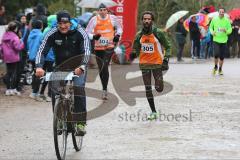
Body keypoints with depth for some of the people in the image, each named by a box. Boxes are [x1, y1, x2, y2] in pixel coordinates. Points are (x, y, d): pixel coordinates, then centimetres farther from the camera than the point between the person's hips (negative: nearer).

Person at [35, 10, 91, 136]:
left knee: (78, 89, -24)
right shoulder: (52, 34, -12)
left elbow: (87, 51, -27)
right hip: (60, 67, 3)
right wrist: (39, 66, -37)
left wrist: (82, 66, -46)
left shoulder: (80, 33, -17)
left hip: (78, 67, -2)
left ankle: (81, 122, -22)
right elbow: (42, 51, -18)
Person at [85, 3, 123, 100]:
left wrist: (117, 35, 2)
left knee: (105, 67, -19)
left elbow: (119, 28, 19)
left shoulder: (112, 18, 1)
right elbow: (87, 33, 2)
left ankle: (105, 90, -19)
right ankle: (104, 89, 25)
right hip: (98, 48, 2)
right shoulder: (94, 20, 0)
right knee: (101, 69, 9)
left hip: (109, 46, -2)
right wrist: (94, 36, -17)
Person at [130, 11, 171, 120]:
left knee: (159, 89, -6)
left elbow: (167, 47, 0)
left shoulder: (158, 33, -8)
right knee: (148, 89, 2)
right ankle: (153, 112, 11)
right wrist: (133, 54, -13)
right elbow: (136, 50, 9)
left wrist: (166, 58, -12)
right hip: (144, 64, 3)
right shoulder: (139, 35, 2)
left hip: (157, 63, -3)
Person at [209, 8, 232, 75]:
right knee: (216, 54, -16)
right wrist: (212, 32, -6)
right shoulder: (214, 19, 1)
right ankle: (215, 67, 9)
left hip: (224, 41, 1)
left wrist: (226, 31, -20)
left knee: (222, 56, 5)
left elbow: (230, 30, 1)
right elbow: (211, 27, 14)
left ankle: (220, 69, 23)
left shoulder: (227, 20, -1)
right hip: (216, 40, -1)